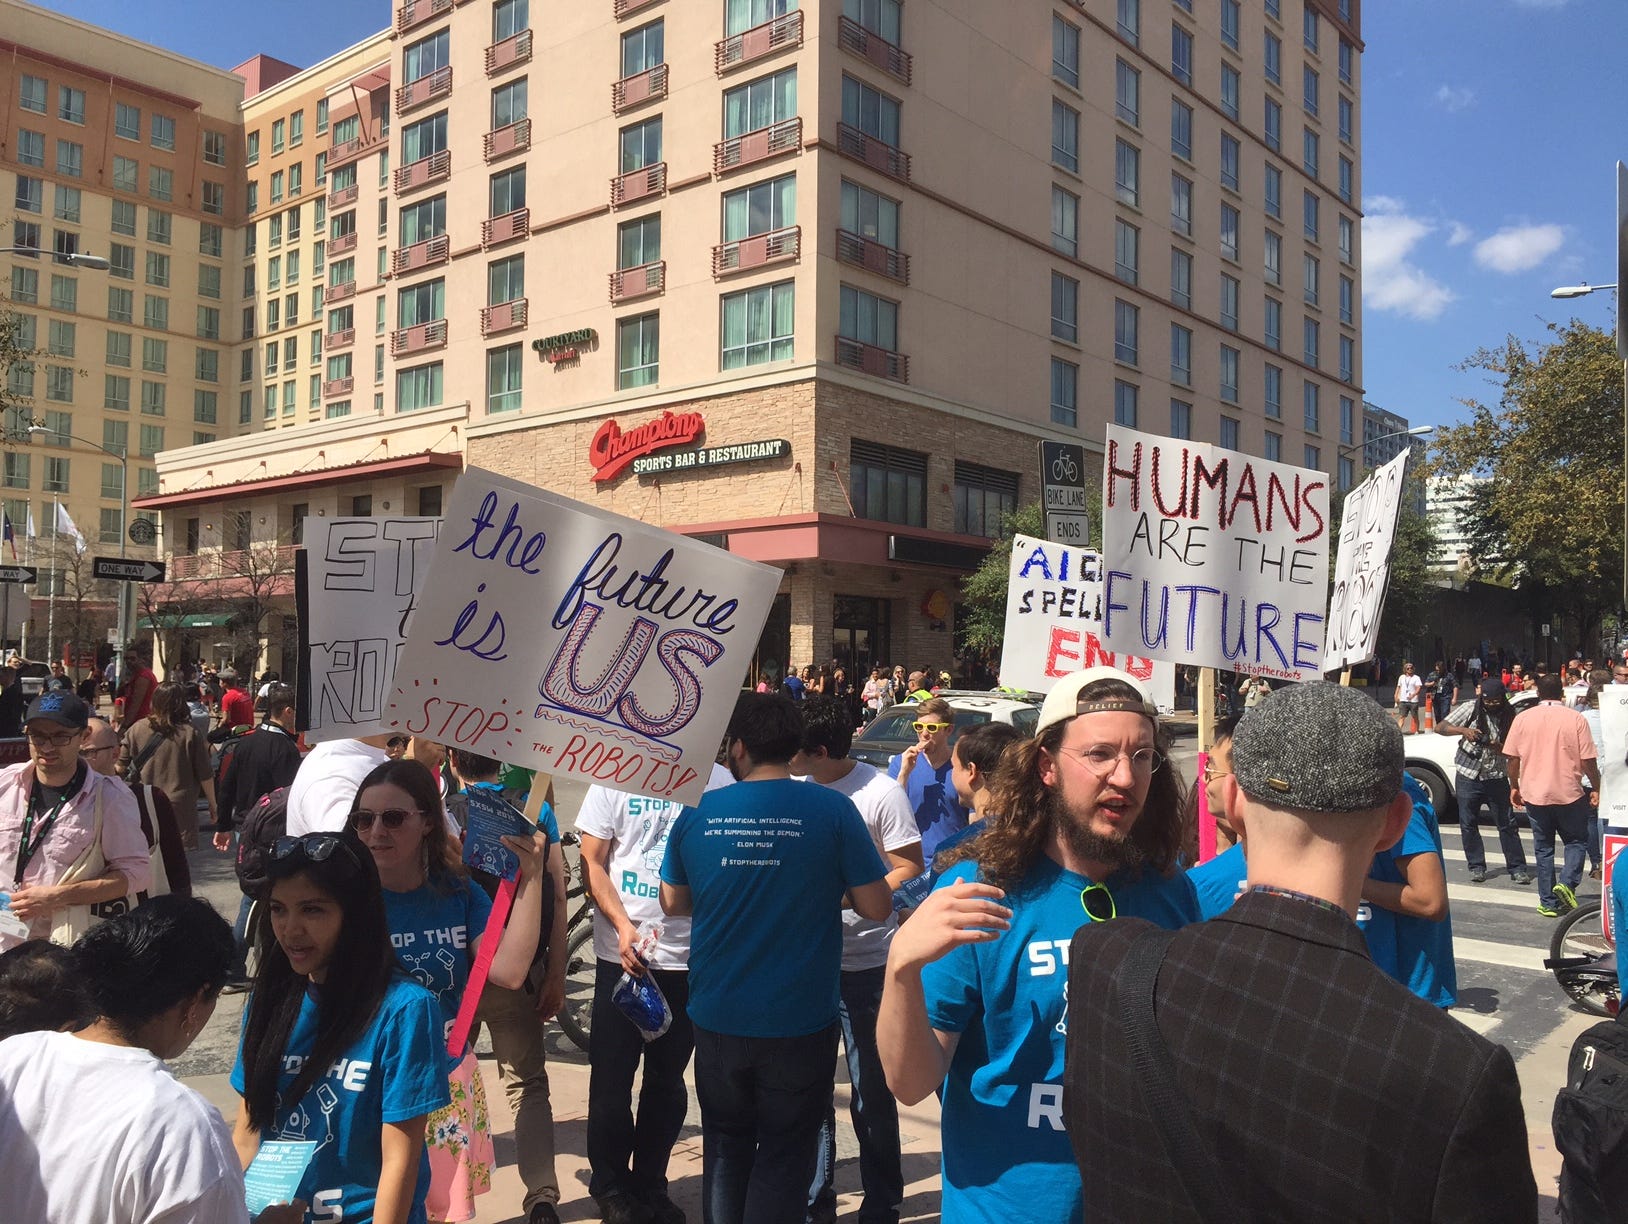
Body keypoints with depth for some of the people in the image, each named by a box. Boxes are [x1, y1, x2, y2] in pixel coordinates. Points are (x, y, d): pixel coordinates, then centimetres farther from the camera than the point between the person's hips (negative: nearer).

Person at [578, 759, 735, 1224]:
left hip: (690, 956, 1)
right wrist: (622, 925, -14)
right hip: (623, 954, -1)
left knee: (668, 1080, 12)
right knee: (612, 1076, 8)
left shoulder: (719, 780, -1)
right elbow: (592, 862, 0)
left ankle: (649, 1185, 29)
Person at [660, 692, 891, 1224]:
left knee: (725, 1147, 21)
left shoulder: (697, 811, -6)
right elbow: (876, 907, -9)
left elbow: (673, 902, 7)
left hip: (718, 1019, 3)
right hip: (801, 1021, -2)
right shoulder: (832, 810, -13)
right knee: (784, 1155, 12)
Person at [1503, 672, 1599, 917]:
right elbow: (1588, 760, -6)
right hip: (1569, 794, -1)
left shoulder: (1523, 718, -1)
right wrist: (1596, 788, 6)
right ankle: (1567, 883, -7)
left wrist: (1514, 786, 12)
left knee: (1543, 848, 11)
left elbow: (1512, 758, 0)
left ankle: (1548, 903, 10)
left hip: (1534, 794, 2)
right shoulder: (1576, 719, -6)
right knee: (1577, 841, 17)